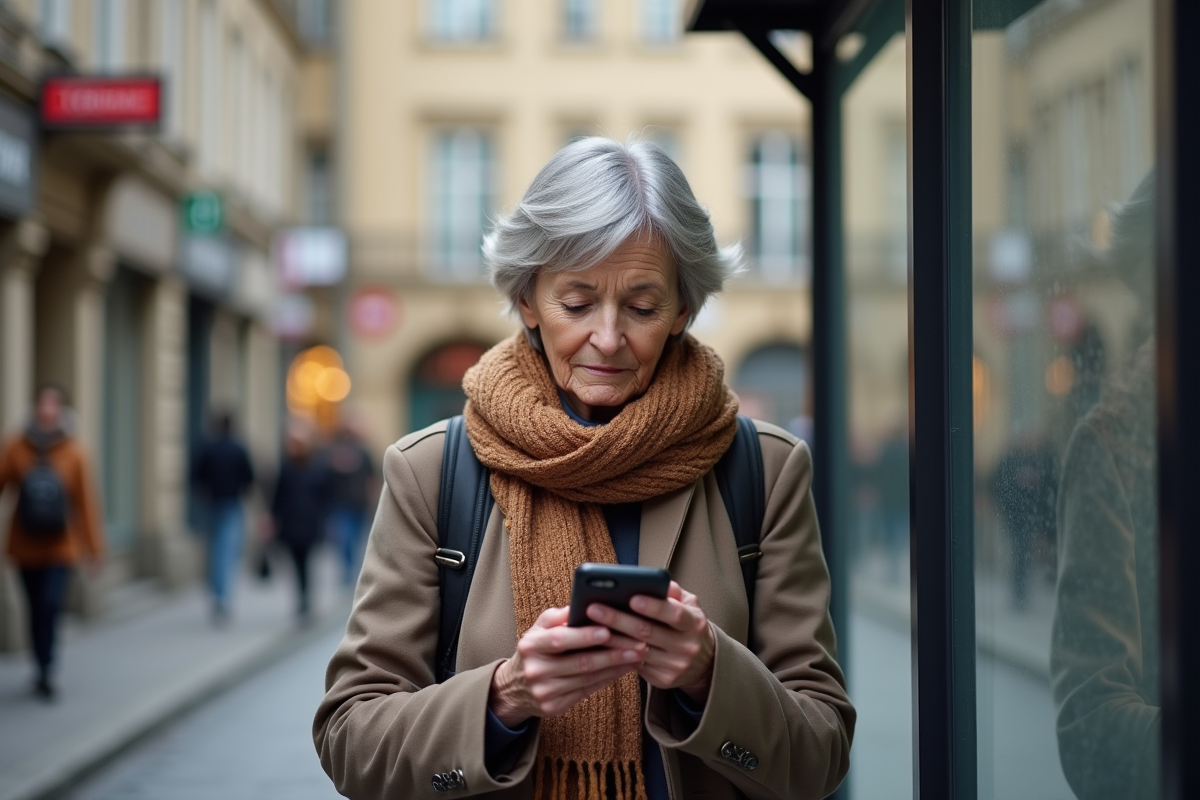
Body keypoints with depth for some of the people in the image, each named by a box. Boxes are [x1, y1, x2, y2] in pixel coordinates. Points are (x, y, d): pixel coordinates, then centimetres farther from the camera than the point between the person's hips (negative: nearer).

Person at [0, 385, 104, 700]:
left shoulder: (74, 454, -9)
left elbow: (86, 503, -5)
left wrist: (94, 548, -3)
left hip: (60, 547, -2)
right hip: (25, 547, 2)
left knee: (51, 605, -15)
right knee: (36, 610, 10)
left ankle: (46, 671, -4)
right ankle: (44, 670, 25)